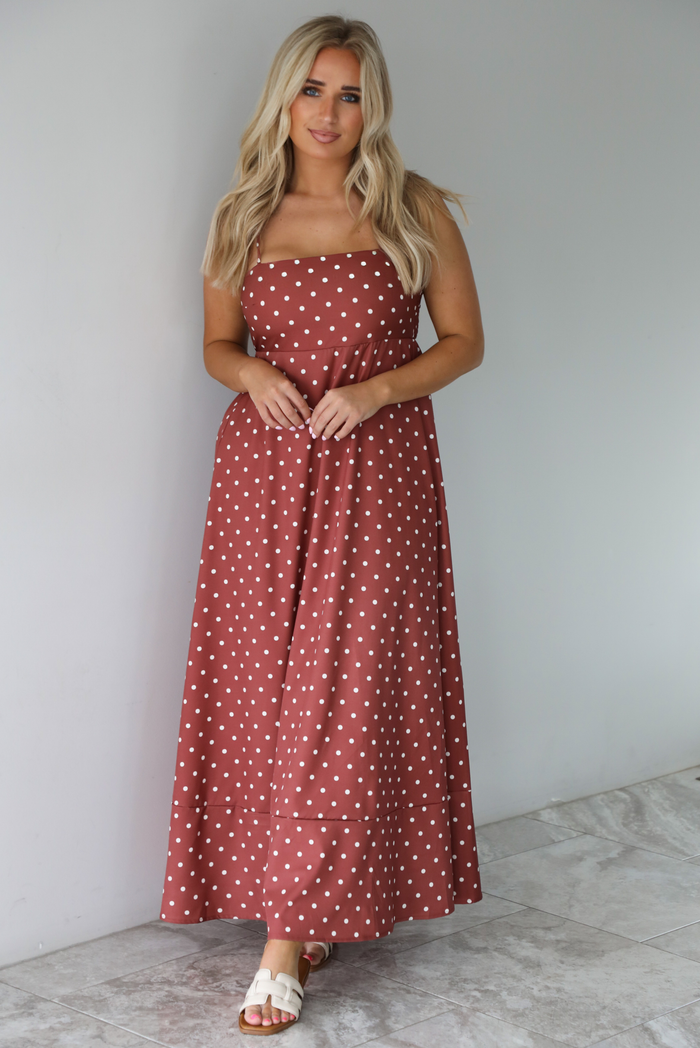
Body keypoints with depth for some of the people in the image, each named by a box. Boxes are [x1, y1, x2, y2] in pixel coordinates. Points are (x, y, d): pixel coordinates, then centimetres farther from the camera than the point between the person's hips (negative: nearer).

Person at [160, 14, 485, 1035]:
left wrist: (377, 388, -12)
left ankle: (288, 937, 0)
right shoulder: (242, 218, 8)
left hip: (378, 471, -2)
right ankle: (304, 913, 16)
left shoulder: (414, 210, 2)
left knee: (347, 692, -6)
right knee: (260, 685, 1)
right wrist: (253, 374, -7)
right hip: (264, 470, 3)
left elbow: (464, 339, 4)